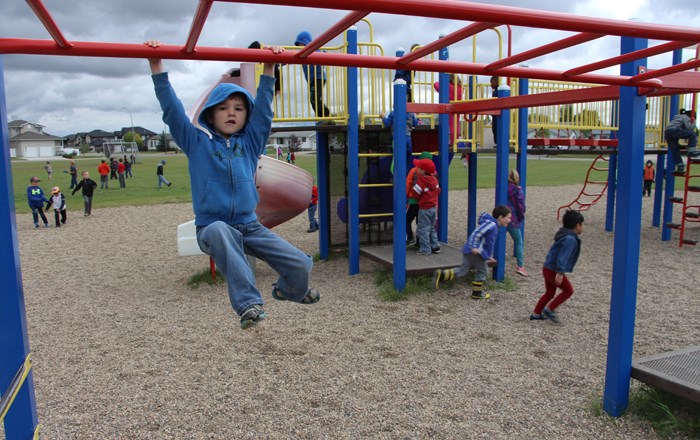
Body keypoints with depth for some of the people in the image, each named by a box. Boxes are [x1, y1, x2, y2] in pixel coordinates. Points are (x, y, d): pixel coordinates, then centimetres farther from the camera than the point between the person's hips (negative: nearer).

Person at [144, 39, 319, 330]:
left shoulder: (251, 142, 9)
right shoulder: (197, 143, 3)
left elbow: (263, 109, 2)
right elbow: (172, 111, -5)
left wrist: (268, 71, -6)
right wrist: (157, 68, -12)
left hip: (250, 226, 3)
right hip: (212, 227, -3)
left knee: (301, 265, -9)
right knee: (219, 230, -42)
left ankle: (288, 291, 29)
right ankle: (249, 304, -40)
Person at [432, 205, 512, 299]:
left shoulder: (493, 226, 23)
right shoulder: (491, 224, -11)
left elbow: (488, 244, 33)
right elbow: (477, 233, -22)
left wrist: (489, 256, 34)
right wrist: (474, 247, -29)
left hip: (468, 250, 10)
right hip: (476, 252, -10)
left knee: (463, 270, 6)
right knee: (481, 272, 8)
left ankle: (441, 275, -6)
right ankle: (477, 293, 21)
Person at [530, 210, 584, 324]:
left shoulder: (564, 235, 13)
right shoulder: (570, 239, -19)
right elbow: (563, 257, -26)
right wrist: (560, 272, -28)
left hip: (548, 268, 10)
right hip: (554, 271, -10)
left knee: (550, 293, 18)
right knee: (568, 290, 4)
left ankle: (536, 313, 23)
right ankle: (549, 309, 4)